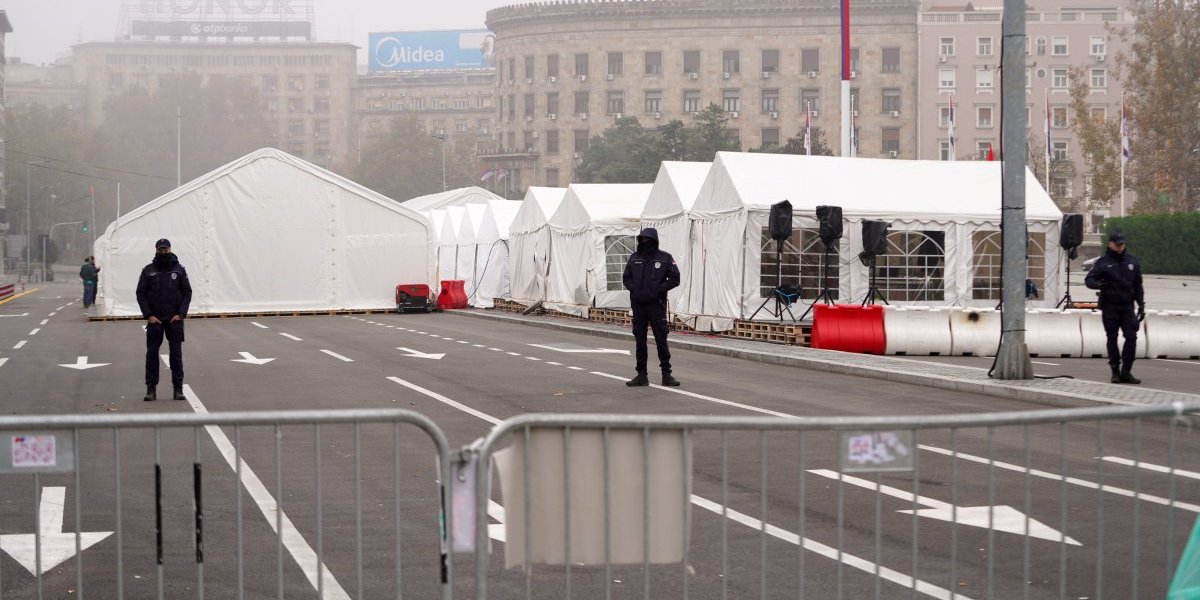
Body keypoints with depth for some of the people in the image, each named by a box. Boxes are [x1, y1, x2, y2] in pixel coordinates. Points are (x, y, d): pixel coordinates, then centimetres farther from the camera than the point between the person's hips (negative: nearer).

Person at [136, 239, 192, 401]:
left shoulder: (179, 270, 5)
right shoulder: (148, 271, 4)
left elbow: (187, 293, 4)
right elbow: (140, 294, 3)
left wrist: (181, 314, -7)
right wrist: (148, 315, -8)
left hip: (175, 320, 0)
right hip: (154, 319, 0)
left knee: (176, 354, 2)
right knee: (152, 354, 1)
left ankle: (178, 388, 6)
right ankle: (151, 388, 6)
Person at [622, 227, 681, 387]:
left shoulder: (665, 258, -1)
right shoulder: (634, 258, 9)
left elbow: (675, 279, -2)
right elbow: (626, 278, 16)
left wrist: (659, 289, -12)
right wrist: (633, 288, -3)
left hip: (657, 305, -3)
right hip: (638, 305, 3)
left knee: (661, 340, -4)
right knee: (639, 341, 6)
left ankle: (666, 374, 3)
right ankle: (641, 375, 12)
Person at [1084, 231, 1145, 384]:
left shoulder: (1132, 261, 11)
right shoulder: (1103, 262, 0)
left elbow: (1138, 285, 16)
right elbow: (1089, 279, -6)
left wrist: (1141, 305, 11)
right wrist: (1098, 284, -29)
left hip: (1127, 306, 2)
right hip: (1110, 307, -2)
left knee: (1131, 337, -7)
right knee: (1112, 339, 3)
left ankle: (1126, 372, 0)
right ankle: (1115, 372, 10)